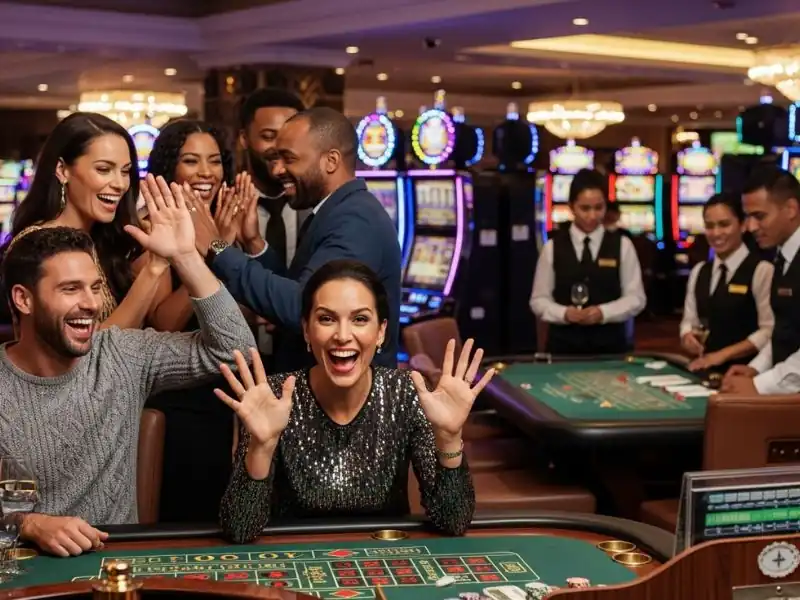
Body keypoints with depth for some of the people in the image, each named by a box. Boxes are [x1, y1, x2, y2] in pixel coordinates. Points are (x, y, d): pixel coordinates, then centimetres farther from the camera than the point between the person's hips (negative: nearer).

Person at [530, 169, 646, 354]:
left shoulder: (622, 245, 4)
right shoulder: (553, 247, 3)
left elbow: (636, 297, 2)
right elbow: (539, 300, 4)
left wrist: (603, 313, -14)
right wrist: (564, 313, -15)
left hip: (610, 344, 0)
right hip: (564, 344, 0)